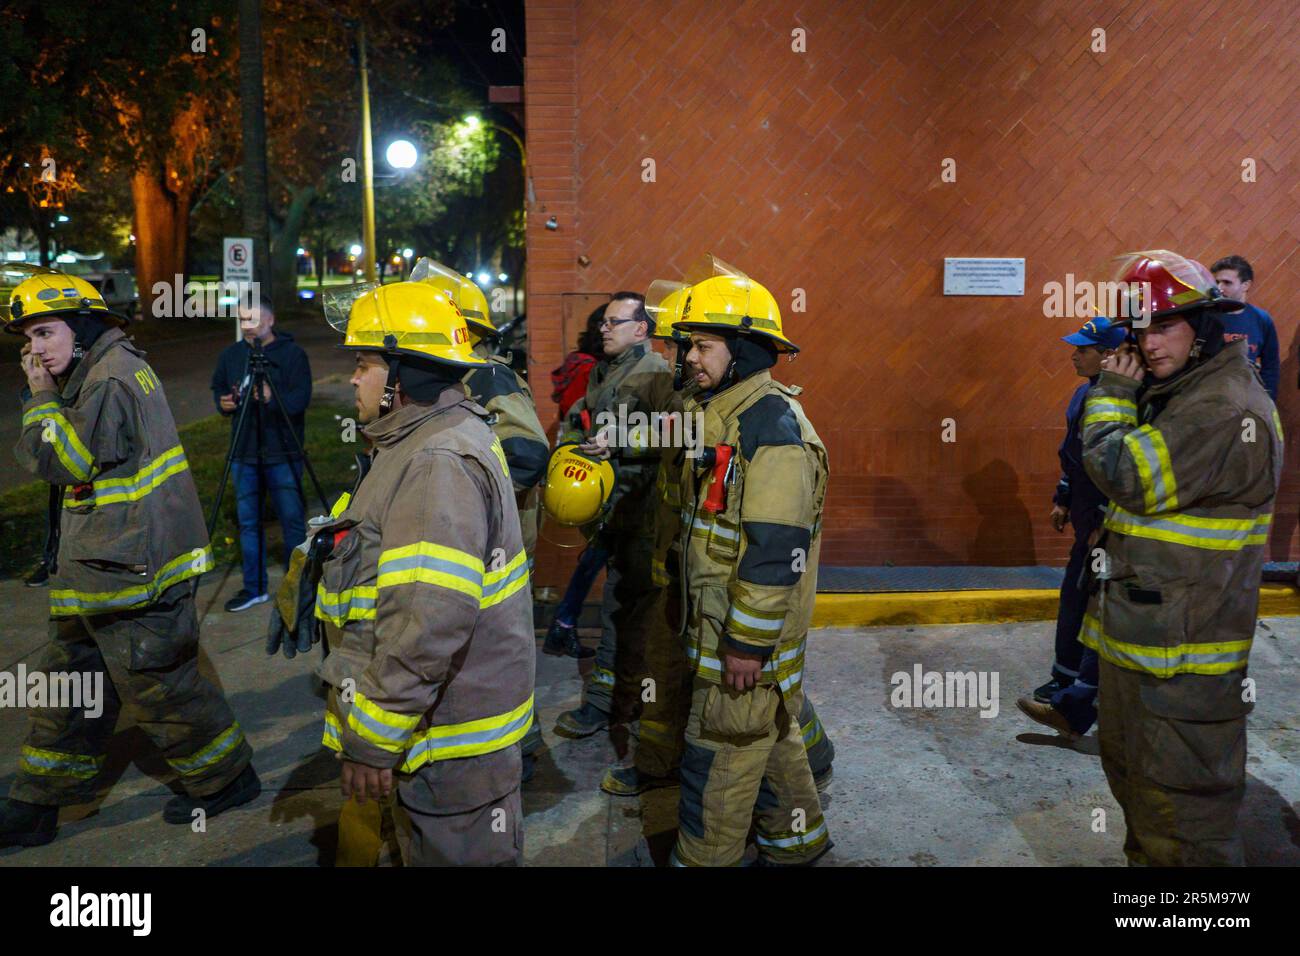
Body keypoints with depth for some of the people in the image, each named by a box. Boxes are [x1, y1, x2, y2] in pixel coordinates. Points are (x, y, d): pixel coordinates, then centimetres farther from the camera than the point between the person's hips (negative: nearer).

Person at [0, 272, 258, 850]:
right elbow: (49, 462, 21)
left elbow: (62, 461, -20)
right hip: (99, 565, 11)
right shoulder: (95, 375, 15)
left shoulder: (113, 376, -17)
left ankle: (224, 780, 19)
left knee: (158, 684, 1)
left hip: (129, 567, -11)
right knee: (69, 681, 17)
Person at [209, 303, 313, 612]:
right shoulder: (232, 354, 9)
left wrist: (272, 398, -33)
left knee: (292, 518, 1)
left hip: (283, 454, -4)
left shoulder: (293, 354, -6)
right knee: (248, 521, 10)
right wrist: (223, 403, -2)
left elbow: (300, 399, -16)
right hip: (244, 453, 5)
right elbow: (218, 388, 20)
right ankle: (254, 587, 21)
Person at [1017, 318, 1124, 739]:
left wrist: (1106, 525, -21)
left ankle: (1075, 709, 0)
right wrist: (1063, 499, 20)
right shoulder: (1085, 393, 9)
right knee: (1074, 599, 19)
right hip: (1088, 519, 10)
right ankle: (1066, 681, 35)